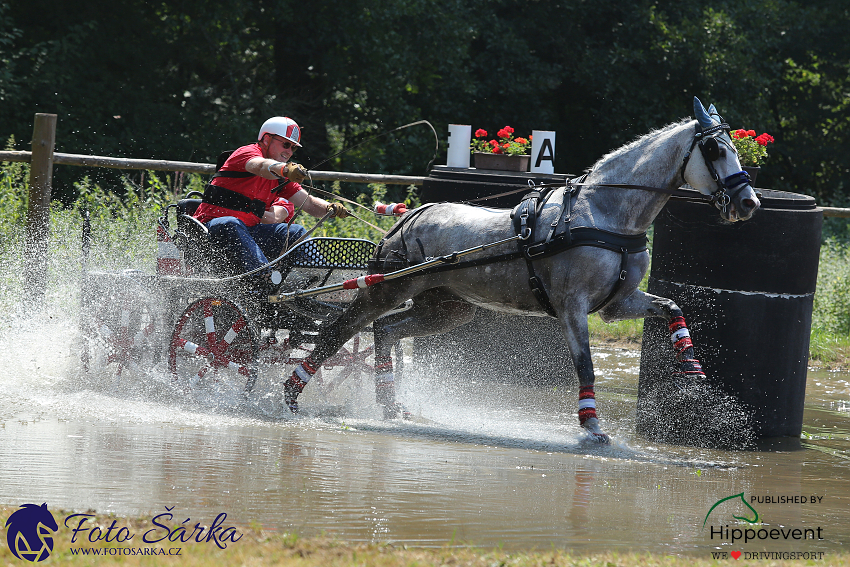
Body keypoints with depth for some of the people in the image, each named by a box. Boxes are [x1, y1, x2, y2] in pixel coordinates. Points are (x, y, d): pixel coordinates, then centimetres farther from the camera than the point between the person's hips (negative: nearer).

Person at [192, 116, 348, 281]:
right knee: (230, 225, -40)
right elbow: (261, 166, -32)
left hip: (246, 231, 8)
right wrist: (285, 169, -53)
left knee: (296, 232, -5)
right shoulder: (247, 152, -8)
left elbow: (308, 203, 12)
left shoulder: (281, 178, 17)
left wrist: (329, 208, -11)